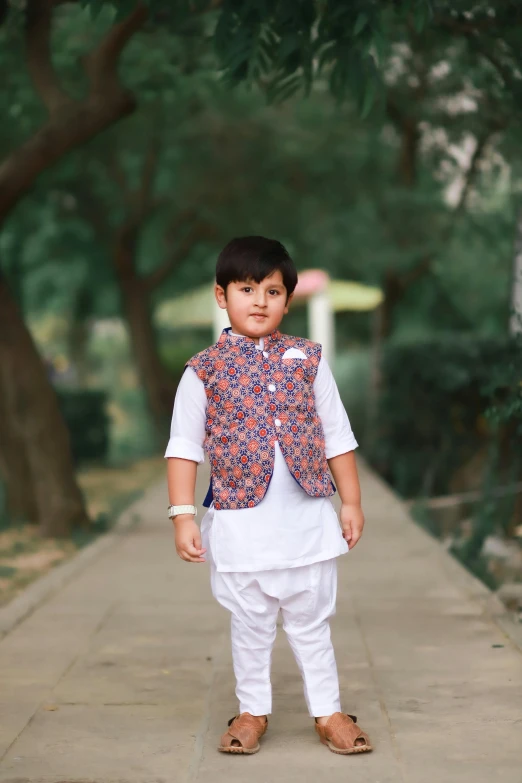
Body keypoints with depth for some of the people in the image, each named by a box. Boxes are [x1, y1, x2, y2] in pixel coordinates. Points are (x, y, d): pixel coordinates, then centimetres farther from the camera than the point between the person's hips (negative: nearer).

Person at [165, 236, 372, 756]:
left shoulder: (308, 360, 2)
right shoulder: (204, 371, -3)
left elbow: (337, 436, 6)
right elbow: (184, 446, -2)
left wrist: (351, 502, 5)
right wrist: (182, 516, -8)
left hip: (308, 518, 1)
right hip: (241, 523, -1)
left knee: (312, 623, 11)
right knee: (250, 626, 11)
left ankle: (328, 712, 23)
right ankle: (252, 712, 26)